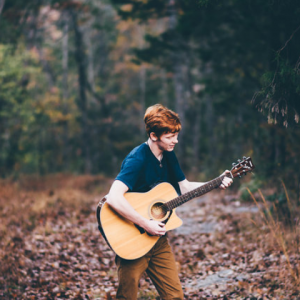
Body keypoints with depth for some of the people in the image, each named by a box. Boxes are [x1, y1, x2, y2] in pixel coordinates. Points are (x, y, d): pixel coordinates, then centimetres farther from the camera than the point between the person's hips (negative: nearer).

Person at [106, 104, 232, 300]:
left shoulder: (168, 155, 4)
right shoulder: (137, 159, -22)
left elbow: (184, 187, 16)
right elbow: (114, 198, -34)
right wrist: (146, 224, -31)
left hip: (158, 238, 8)